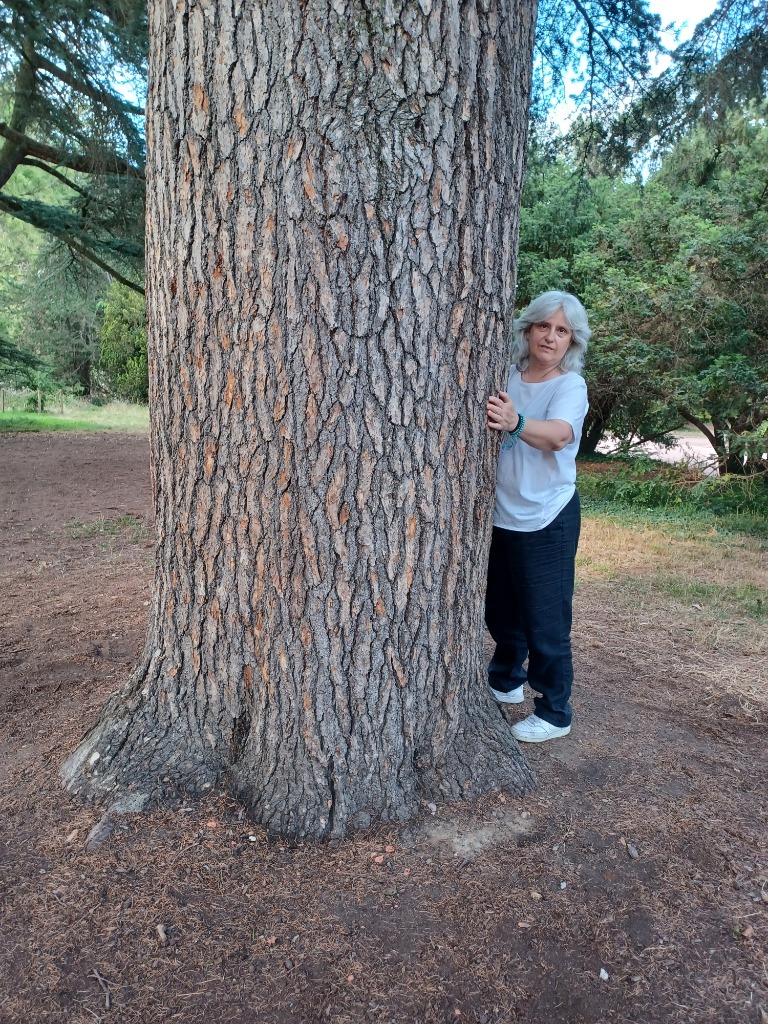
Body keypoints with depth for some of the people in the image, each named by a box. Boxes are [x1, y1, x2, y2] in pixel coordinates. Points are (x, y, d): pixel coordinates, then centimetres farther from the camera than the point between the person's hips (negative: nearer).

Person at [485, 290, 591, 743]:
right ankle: (506, 683, 44)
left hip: (547, 521, -5)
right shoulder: (507, 378, 2)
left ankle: (554, 713, 20)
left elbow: (558, 435, -32)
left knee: (545, 621, 1)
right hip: (502, 515, 6)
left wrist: (516, 423, -51)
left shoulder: (570, 386, -12)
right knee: (500, 610, 20)